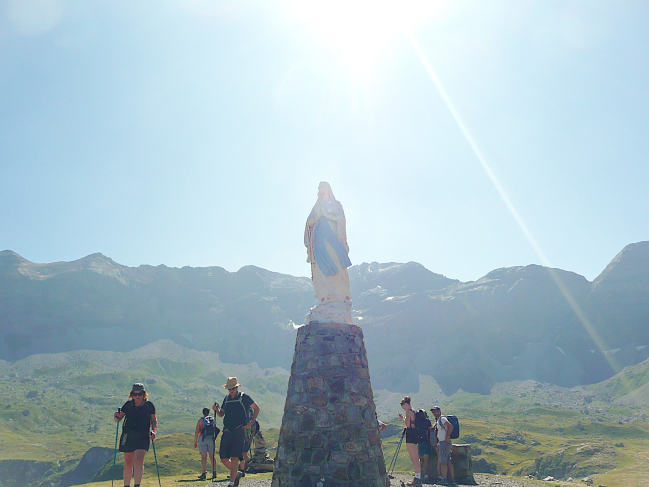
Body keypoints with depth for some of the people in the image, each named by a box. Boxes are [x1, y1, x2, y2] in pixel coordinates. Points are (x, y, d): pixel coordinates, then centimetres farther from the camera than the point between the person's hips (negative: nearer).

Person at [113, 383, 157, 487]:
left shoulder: (149, 405, 0)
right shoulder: (128, 404, 2)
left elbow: (154, 420, 8)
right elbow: (119, 418, 7)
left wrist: (153, 430, -7)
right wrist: (117, 417, -15)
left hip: (143, 437, -2)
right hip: (128, 436, 2)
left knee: (138, 460, -18)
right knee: (128, 463, 7)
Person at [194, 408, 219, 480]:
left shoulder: (201, 420, 6)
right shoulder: (213, 419, 15)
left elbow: (196, 432, 1)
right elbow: (216, 430, 13)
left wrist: (195, 442, 6)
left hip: (203, 438, -3)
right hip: (212, 439, 3)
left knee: (203, 457, -3)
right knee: (212, 457, 9)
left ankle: (204, 473, -11)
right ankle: (214, 473, 4)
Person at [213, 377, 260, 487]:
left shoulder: (244, 397, 0)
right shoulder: (226, 398, 15)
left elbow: (256, 408, 8)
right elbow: (221, 414, 22)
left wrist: (251, 422, -3)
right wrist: (216, 409, 0)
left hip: (239, 432, -5)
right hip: (227, 432, 5)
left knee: (234, 458, -13)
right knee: (224, 459, 4)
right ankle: (236, 473, 27)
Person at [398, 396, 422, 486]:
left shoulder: (408, 411, -11)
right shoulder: (413, 411, 17)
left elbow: (408, 425, -17)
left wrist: (403, 418, 0)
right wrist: (403, 418, 21)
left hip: (410, 435, -10)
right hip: (415, 435, 10)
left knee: (414, 458, -9)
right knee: (415, 458, 12)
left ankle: (417, 478, -9)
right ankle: (418, 477, 15)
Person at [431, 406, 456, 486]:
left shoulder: (442, 419, -9)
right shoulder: (437, 421, 20)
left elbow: (451, 426, -21)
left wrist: (447, 437, -21)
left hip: (444, 442, -10)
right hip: (442, 443, 10)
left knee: (443, 461, -11)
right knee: (448, 461, 7)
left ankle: (443, 479, -12)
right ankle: (452, 479, 7)